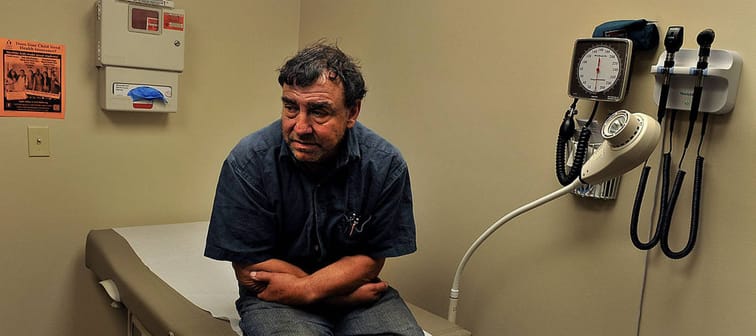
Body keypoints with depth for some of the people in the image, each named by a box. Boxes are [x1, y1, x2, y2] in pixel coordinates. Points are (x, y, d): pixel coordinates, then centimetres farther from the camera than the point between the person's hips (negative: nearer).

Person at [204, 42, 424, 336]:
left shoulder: (385, 165, -12)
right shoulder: (247, 163, -15)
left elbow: (371, 259, -3)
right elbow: (251, 271, -11)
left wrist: (304, 289, -19)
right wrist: (347, 295, -13)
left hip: (360, 293, 2)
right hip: (276, 298, -1)